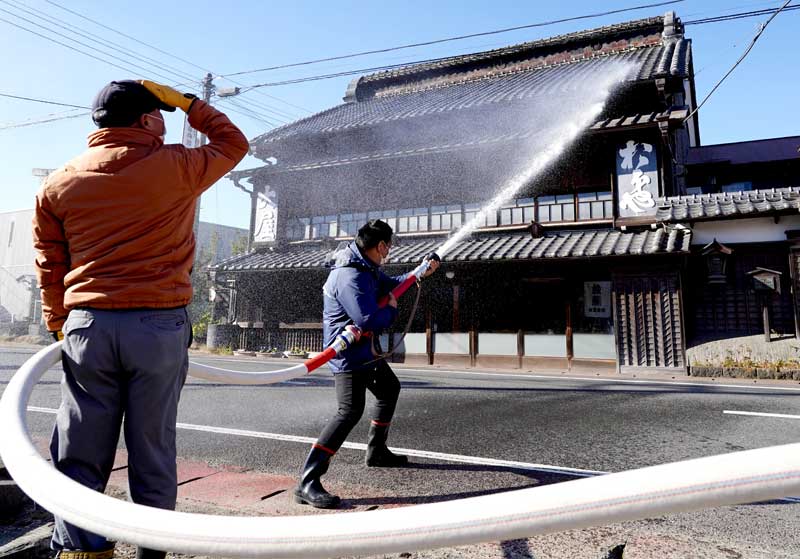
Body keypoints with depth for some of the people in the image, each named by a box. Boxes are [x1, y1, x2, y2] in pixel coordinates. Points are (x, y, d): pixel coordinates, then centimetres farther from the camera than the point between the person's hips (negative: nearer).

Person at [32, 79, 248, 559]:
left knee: (81, 453, 8)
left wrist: (57, 322, 23)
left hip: (88, 326, 3)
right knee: (153, 449, 7)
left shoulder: (60, 183, 10)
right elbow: (234, 143, 14)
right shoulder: (175, 167, -2)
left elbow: (50, 265, 14)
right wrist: (186, 102, 18)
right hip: (160, 326, -3)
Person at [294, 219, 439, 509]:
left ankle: (376, 451, 41)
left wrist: (419, 273, 29)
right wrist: (392, 309, -12)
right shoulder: (350, 277, -26)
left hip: (366, 350, 11)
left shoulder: (367, 267, 7)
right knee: (350, 411, -20)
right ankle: (307, 482, -18)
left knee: (390, 389, 26)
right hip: (348, 354, -11)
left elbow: (388, 284, 27)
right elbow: (370, 320, -32)